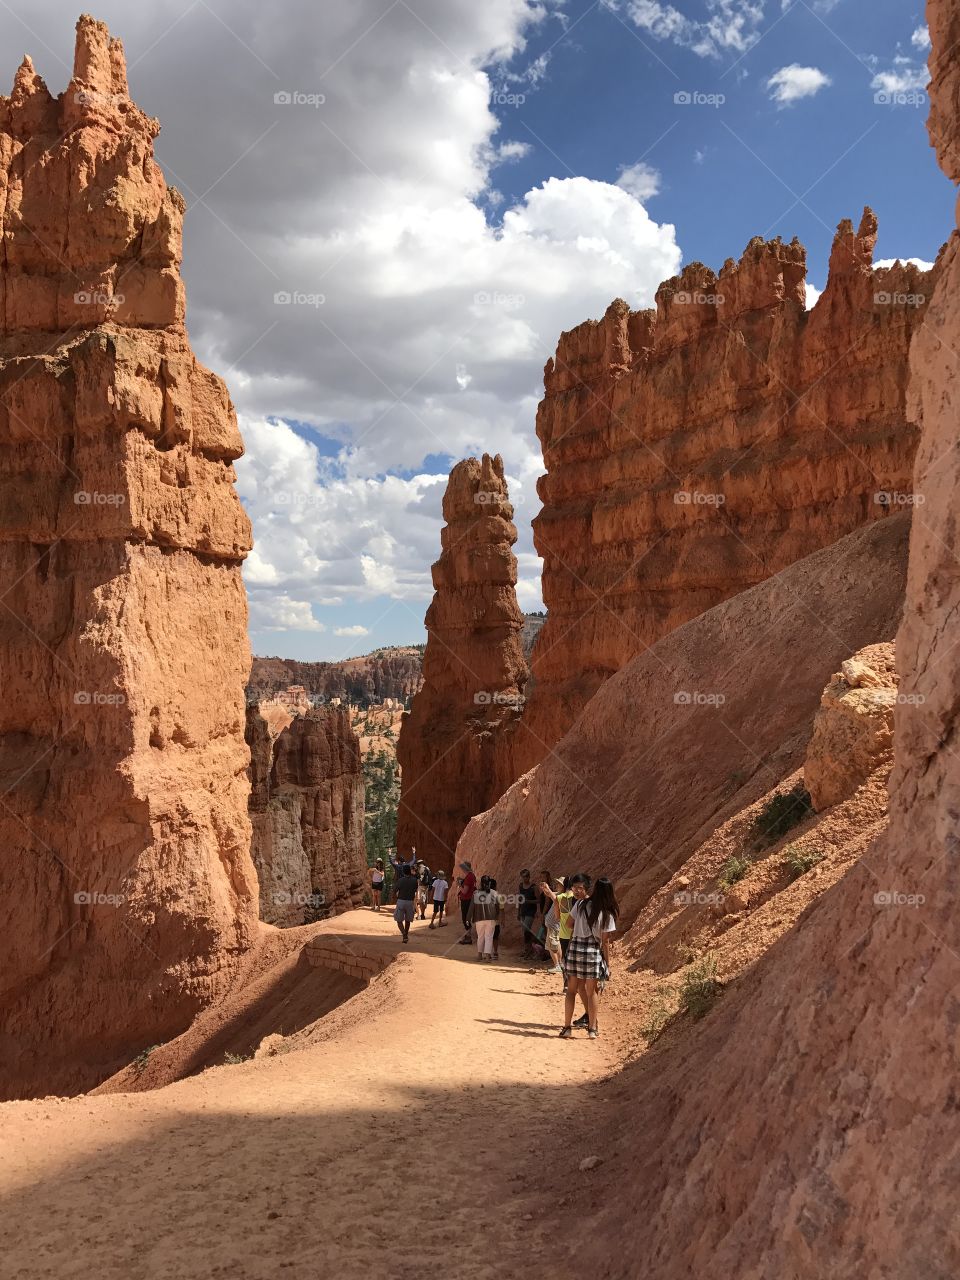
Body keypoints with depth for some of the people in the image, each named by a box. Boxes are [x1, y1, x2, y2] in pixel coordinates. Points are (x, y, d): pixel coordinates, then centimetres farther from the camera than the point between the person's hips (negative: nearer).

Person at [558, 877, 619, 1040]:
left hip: (575, 947, 2)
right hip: (593, 952, -2)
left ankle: (567, 1027, 12)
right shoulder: (607, 914, -6)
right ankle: (592, 1029, 16)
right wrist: (607, 963, 4)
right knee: (591, 992, 11)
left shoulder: (580, 904, -1)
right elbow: (605, 941, -4)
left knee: (571, 990, 11)